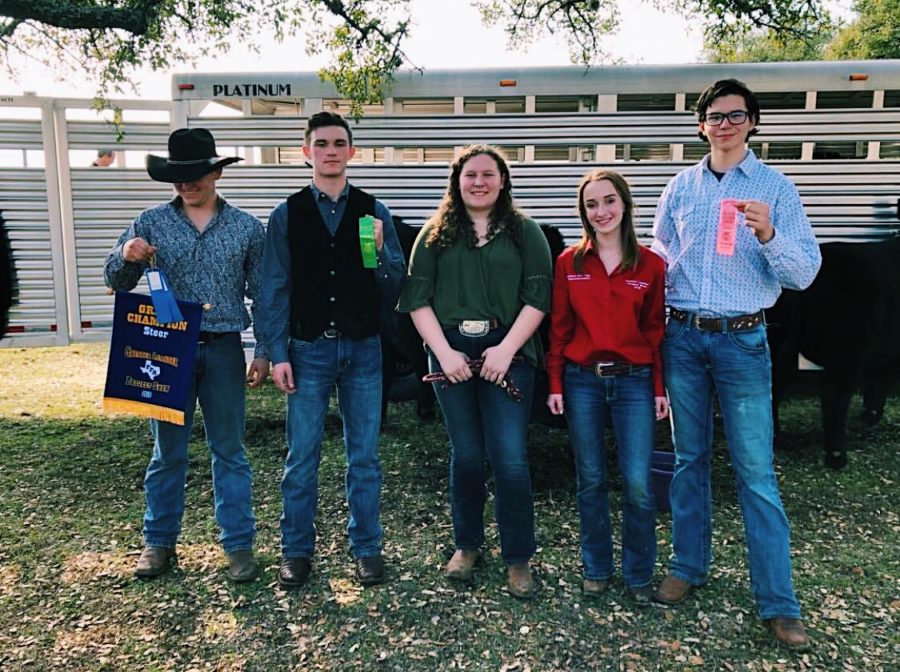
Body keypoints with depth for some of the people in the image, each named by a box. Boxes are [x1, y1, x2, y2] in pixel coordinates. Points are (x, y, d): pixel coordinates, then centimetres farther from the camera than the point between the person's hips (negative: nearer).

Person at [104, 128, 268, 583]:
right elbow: (117, 282, 7)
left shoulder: (247, 227, 3)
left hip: (223, 350, -1)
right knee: (167, 450, 11)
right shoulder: (152, 222, 3)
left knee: (228, 450, 7)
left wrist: (263, 352, 3)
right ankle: (159, 541, 27)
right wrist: (127, 257, -16)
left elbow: (262, 295, 7)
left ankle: (239, 543, 18)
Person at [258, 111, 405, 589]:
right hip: (308, 348, 0)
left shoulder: (374, 212, 4)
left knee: (364, 456, 10)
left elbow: (395, 285, 2)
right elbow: (275, 289, 0)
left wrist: (380, 252, -17)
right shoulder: (287, 214, 3)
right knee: (301, 457, 7)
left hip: (363, 349, 1)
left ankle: (366, 548, 25)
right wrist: (278, 355, -5)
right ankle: (297, 550, 25)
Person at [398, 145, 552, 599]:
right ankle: (467, 544, 30)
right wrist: (443, 351, -9)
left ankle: (518, 559, 13)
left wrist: (506, 349, -12)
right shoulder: (435, 234, 9)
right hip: (451, 354, 2)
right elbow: (417, 298, 2)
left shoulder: (525, 232, 6)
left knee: (510, 458, -4)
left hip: (507, 353, -1)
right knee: (465, 454, 10)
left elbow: (537, 297, -1)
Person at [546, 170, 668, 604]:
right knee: (590, 481, 10)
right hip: (582, 381, 1)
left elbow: (656, 330, 4)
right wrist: (555, 384, 1)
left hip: (633, 381, 0)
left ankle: (638, 575, 20)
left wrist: (660, 388, 0)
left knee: (638, 484, -2)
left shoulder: (651, 265, 1)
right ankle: (596, 569, 28)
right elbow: (559, 328, 4)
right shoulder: (569, 262, 2)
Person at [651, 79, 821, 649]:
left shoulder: (775, 187, 0)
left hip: (743, 340, -3)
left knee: (756, 471, -1)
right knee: (690, 458, 12)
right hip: (683, 338, 3)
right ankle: (689, 565, 28)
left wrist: (768, 234, -23)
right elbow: (660, 253, 17)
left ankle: (779, 603, 10)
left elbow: (805, 272, -6)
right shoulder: (681, 187, 9)